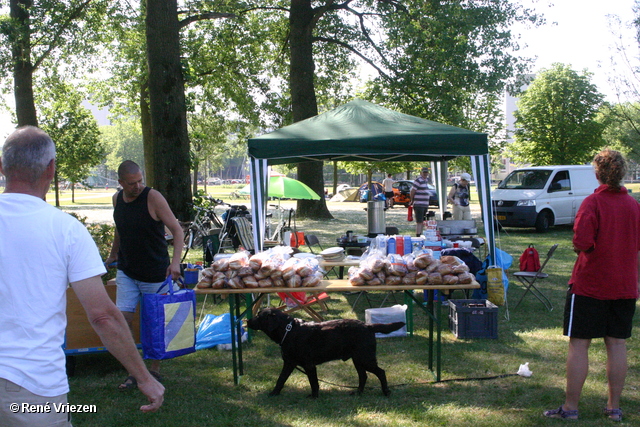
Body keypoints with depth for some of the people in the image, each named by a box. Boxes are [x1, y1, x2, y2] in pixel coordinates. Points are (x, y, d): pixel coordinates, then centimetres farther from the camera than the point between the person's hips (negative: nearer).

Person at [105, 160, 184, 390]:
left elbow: (177, 230, -16)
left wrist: (175, 261, -27)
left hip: (154, 273, -4)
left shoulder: (153, 198, -15)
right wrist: (113, 254, 29)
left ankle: (154, 369, 21)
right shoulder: (117, 199, 2)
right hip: (126, 271, 5)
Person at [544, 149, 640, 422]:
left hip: (590, 285, -5)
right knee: (617, 344, 10)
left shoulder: (593, 203, -13)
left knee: (579, 344, 2)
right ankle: (614, 408, 17)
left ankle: (570, 407, 6)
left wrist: (580, 248, -3)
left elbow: (582, 242, -23)